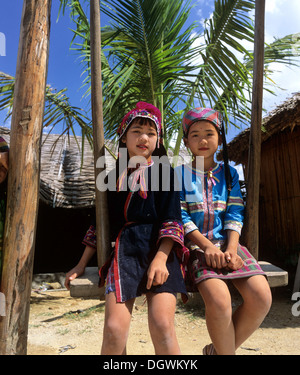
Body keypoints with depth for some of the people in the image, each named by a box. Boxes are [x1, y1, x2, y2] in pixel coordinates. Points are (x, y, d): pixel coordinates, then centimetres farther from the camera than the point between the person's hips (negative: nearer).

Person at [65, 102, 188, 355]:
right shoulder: (114, 177, 16)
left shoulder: (165, 172, 8)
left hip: (159, 247, -2)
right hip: (124, 249, 2)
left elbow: (171, 219, -2)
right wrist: (82, 264, 17)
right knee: (114, 329, -12)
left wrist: (161, 258, -17)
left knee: (162, 325, -17)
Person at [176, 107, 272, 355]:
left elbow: (235, 215, 5)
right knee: (218, 298, -29)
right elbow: (180, 217, -4)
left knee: (261, 298, -17)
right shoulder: (179, 174, 5)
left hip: (226, 243, 4)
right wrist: (207, 247, -16)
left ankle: (218, 349, 7)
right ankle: (226, 351, 2)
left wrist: (231, 249, -10)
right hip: (196, 244, -3)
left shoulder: (229, 173, 14)